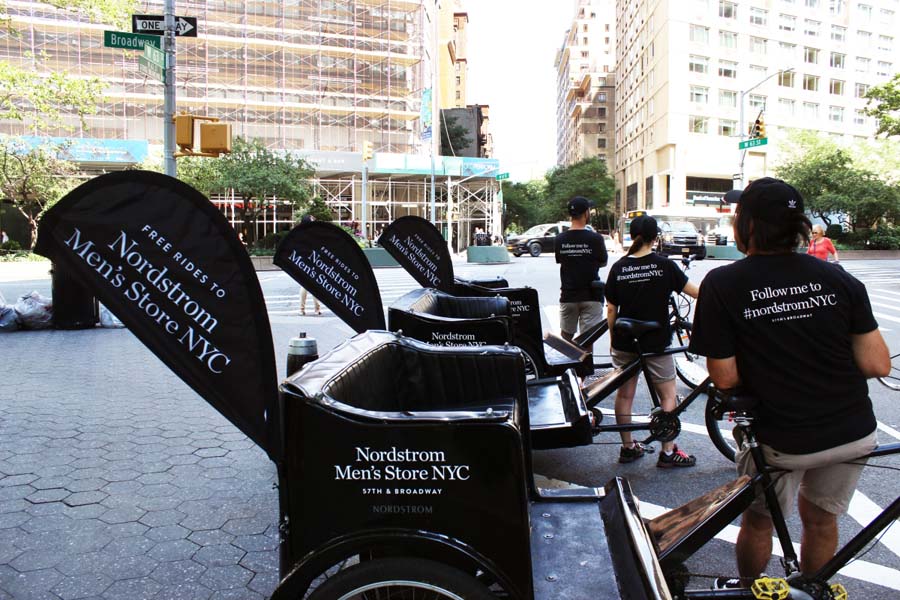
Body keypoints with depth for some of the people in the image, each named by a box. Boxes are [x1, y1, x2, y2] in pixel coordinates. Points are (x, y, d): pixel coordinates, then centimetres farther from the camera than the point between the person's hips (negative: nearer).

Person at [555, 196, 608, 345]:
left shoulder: (560, 239, -2)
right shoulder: (595, 238, -11)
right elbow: (603, 263, 2)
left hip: (567, 294, 3)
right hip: (590, 295, -3)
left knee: (566, 336, 17)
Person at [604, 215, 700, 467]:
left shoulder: (618, 267, -1)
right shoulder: (664, 265, -8)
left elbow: (611, 309, 2)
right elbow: (695, 292, -6)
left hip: (624, 343, 3)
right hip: (656, 342, -3)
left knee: (624, 394, 12)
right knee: (668, 395, 8)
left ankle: (628, 447, 22)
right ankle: (668, 452, 10)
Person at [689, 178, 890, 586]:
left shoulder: (722, 285, -15)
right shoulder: (838, 278, -4)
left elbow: (725, 378, -14)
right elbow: (878, 365, -5)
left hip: (781, 440, -3)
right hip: (854, 433, 4)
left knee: (758, 522, 22)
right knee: (821, 519, 27)